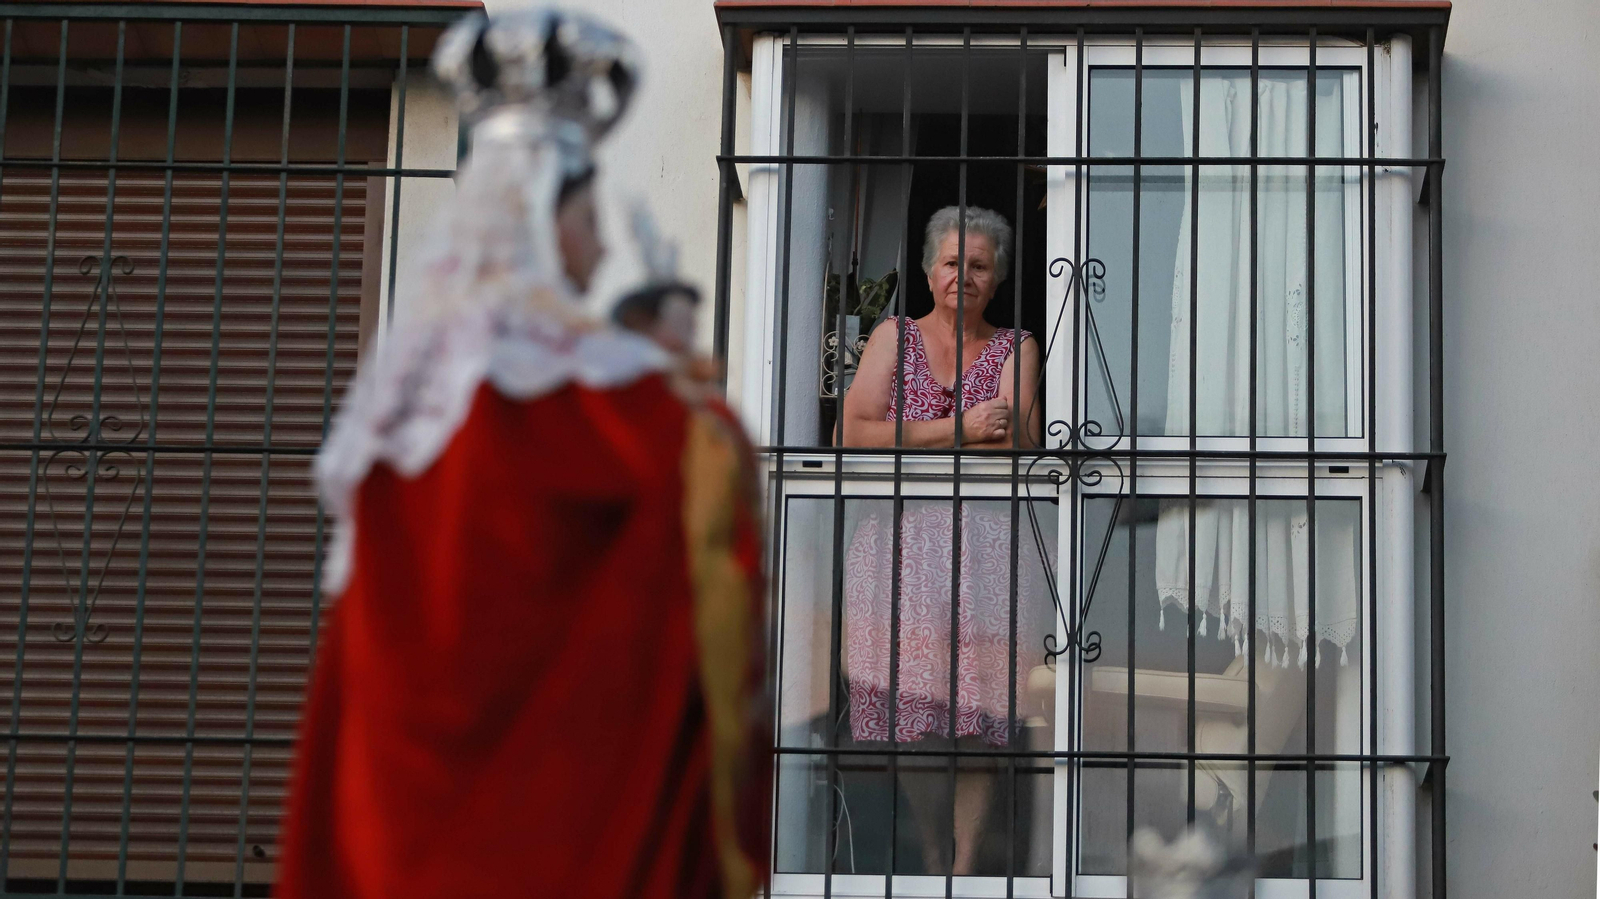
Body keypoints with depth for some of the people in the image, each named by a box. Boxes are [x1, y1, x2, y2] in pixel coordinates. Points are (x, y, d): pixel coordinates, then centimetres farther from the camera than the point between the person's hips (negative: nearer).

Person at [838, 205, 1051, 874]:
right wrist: (960, 428, -10)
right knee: (904, 716, -3)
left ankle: (966, 862, -1)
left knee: (978, 717, -9)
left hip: (986, 538, 0)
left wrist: (909, 438, -11)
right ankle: (932, 853, 13)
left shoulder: (1016, 347, 9)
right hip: (900, 538, 1)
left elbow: (1018, 444, -5)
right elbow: (855, 432, -3)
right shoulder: (895, 336, 10)